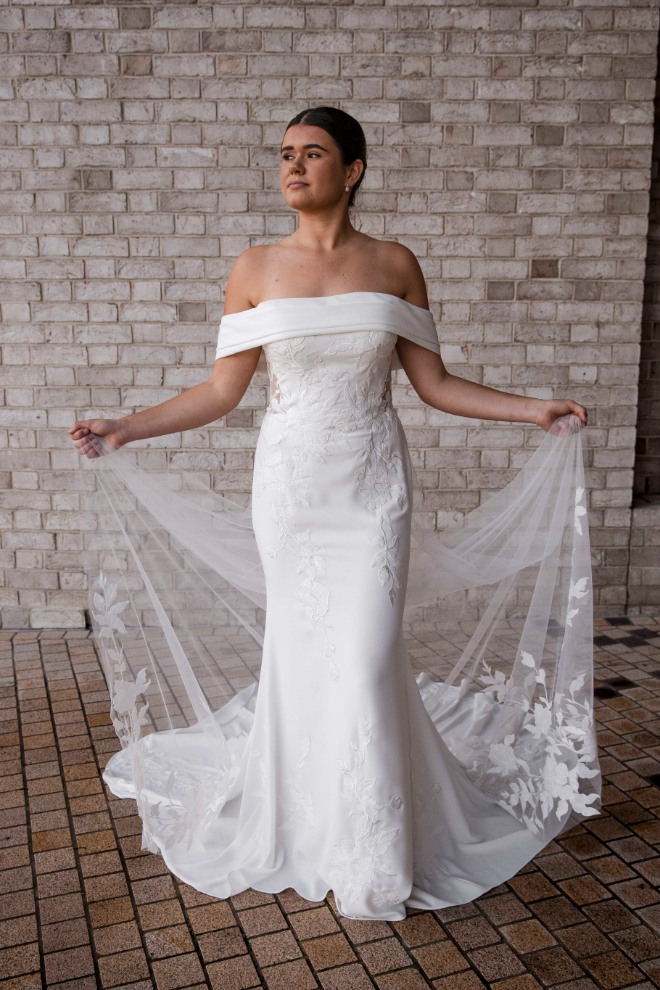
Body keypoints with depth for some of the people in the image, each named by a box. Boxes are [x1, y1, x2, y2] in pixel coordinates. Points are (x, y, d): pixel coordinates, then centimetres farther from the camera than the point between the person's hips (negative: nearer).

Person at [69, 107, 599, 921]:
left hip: (373, 485, 0)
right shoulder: (255, 269, 2)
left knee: (364, 660, -1)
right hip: (292, 482, 1)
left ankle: (375, 859, 20)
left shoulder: (394, 265, 3)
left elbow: (433, 383, 6)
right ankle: (312, 831, 31)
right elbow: (222, 390, 3)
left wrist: (534, 410, 1)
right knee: (303, 651, 8)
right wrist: (124, 429, -2)